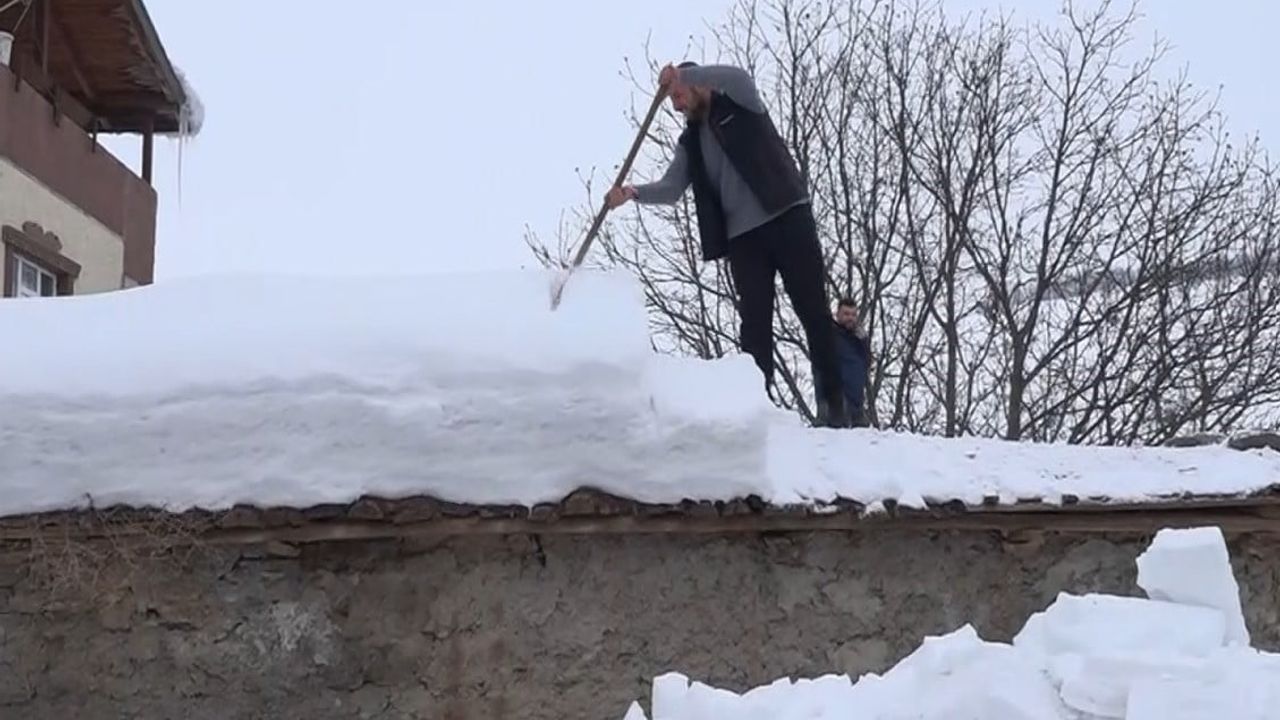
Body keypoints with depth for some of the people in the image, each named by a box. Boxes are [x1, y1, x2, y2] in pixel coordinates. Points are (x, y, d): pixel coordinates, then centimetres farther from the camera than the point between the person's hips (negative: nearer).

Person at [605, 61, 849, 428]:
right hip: (742, 234, 4)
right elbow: (671, 189, 4)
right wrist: (633, 193, -14)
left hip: (788, 216, -4)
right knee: (754, 320, -5)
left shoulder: (740, 103, 7)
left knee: (812, 309, -4)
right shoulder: (690, 142, 17)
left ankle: (834, 401, -1)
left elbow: (738, 75, -16)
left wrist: (681, 74, -17)